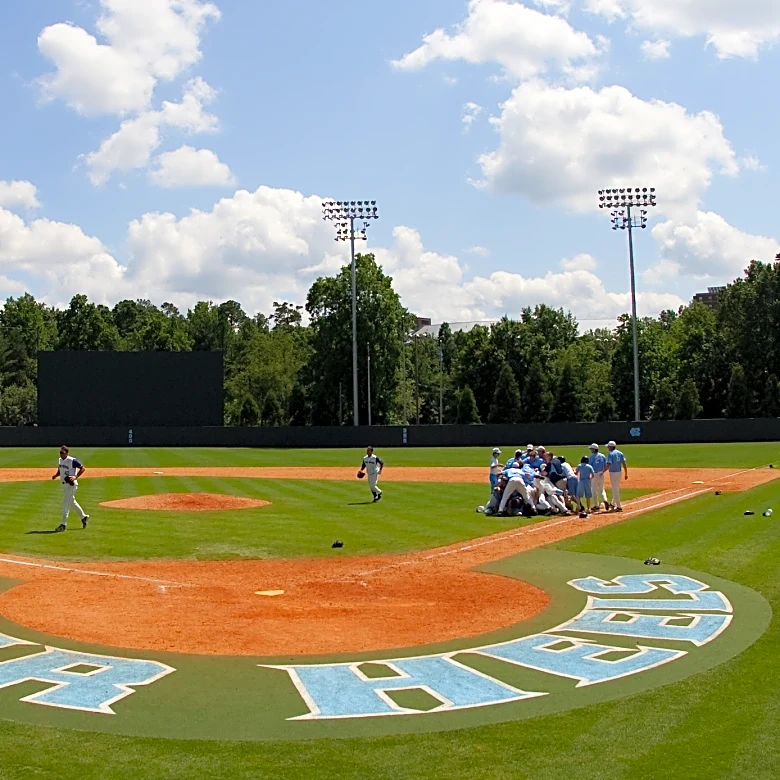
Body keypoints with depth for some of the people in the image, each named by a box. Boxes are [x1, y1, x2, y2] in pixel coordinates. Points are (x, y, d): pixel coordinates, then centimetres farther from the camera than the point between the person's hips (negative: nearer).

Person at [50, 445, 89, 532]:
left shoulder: (72, 461, -17)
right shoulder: (59, 460, 7)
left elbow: (82, 468, -13)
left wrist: (76, 477, -22)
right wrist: (55, 475, -2)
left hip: (71, 484, -9)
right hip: (64, 484, 9)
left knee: (66, 503, -10)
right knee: (72, 502, 19)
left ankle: (63, 524, -7)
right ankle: (84, 517, 36)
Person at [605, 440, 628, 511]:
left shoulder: (610, 454, -13)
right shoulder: (620, 453, 7)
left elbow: (609, 465, -23)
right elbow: (624, 464, 4)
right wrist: (626, 474, 8)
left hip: (613, 473, -7)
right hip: (619, 472, 7)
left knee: (615, 490, -3)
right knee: (616, 488, 21)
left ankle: (619, 507, -4)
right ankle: (613, 504, 35)